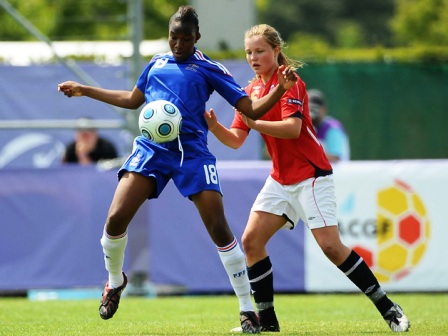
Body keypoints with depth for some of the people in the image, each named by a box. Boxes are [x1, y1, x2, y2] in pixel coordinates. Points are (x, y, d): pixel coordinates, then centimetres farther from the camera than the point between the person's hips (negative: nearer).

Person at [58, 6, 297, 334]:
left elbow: (252, 109, 4)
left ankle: (247, 310, -2)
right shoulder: (156, 64, 17)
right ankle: (115, 280, 20)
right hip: (151, 147, 3)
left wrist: (279, 90, -14)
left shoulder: (208, 68, 7)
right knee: (116, 218, -12)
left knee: (219, 228, -12)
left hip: (192, 152, -3)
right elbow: (132, 99, 34)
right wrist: (84, 91, 35)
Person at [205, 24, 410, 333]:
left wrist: (255, 123, -33)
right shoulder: (253, 90, 10)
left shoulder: (289, 82, -11)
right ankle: (267, 320, 3)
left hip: (310, 176, -8)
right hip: (280, 178, 8)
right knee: (251, 240, -5)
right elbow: (235, 140, 6)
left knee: (330, 246, -15)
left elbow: (292, 128, -25)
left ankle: (389, 309, -5)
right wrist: (214, 126, -12)